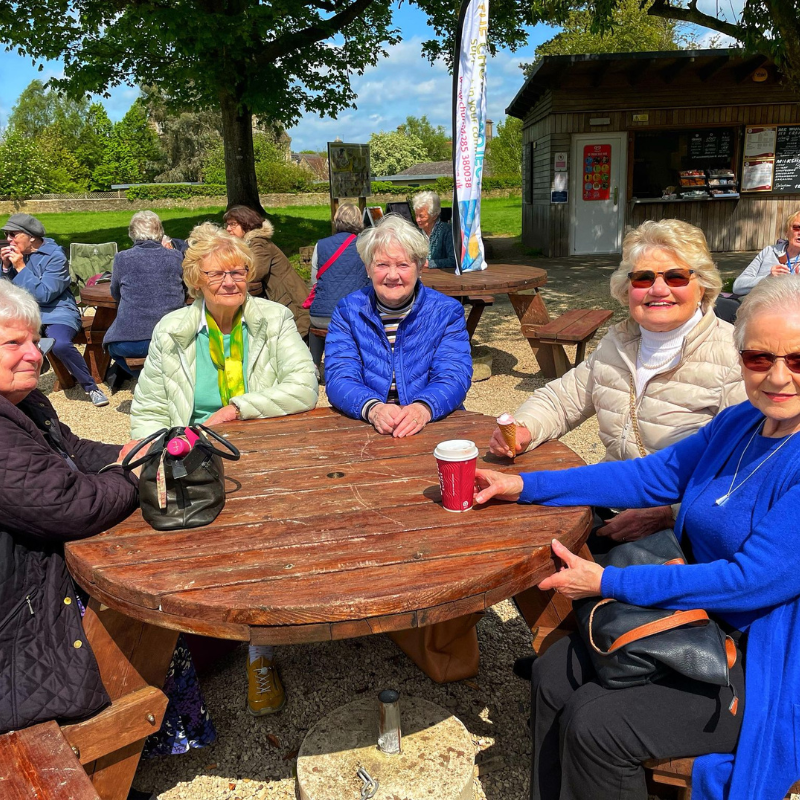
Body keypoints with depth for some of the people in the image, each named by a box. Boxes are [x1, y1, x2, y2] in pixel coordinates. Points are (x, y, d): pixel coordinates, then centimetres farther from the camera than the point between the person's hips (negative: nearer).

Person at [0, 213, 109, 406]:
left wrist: (20, 267, -17)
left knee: (60, 345, -34)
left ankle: (90, 386, -14)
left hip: (56, 312, -6)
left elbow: (44, 295, -19)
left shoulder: (55, 256, -11)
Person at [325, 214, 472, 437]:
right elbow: (339, 377, -4)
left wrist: (423, 408, -27)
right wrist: (373, 408, -25)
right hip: (361, 430, 1)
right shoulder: (347, 311, 7)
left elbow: (453, 376, -5)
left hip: (435, 428, -1)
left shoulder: (447, 311, 6)